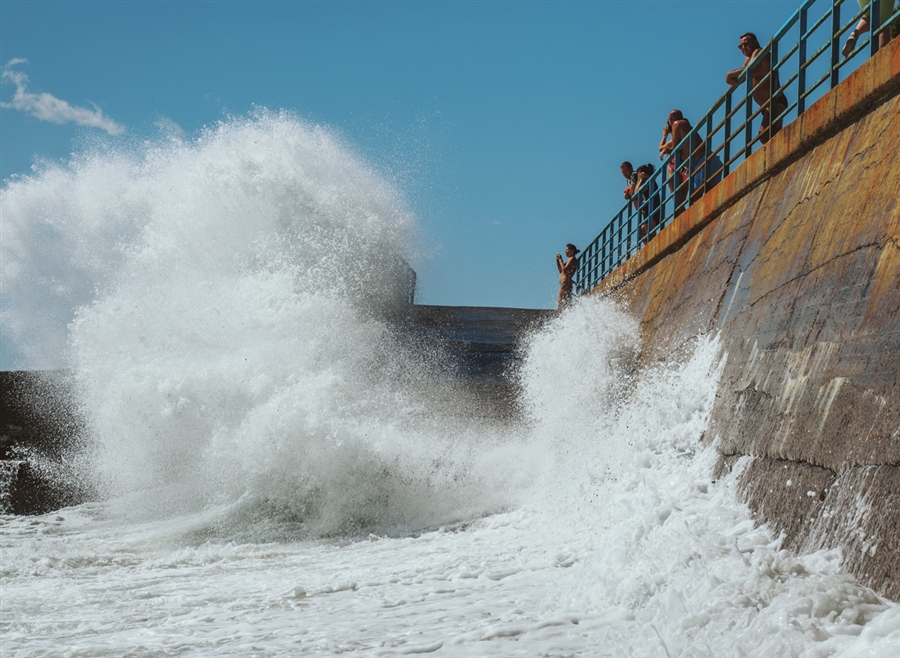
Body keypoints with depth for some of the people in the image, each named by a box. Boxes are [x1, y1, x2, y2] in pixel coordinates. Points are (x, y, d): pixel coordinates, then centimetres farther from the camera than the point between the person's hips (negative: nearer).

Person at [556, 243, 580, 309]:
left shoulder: (572, 259, -8)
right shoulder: (569, 259, 21)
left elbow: (564, 269, -18)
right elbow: (560, 270, 24)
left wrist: (560, 260, -9)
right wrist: (557, 260, 14)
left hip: (565, 282, -10)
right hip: (564, 283, 10)